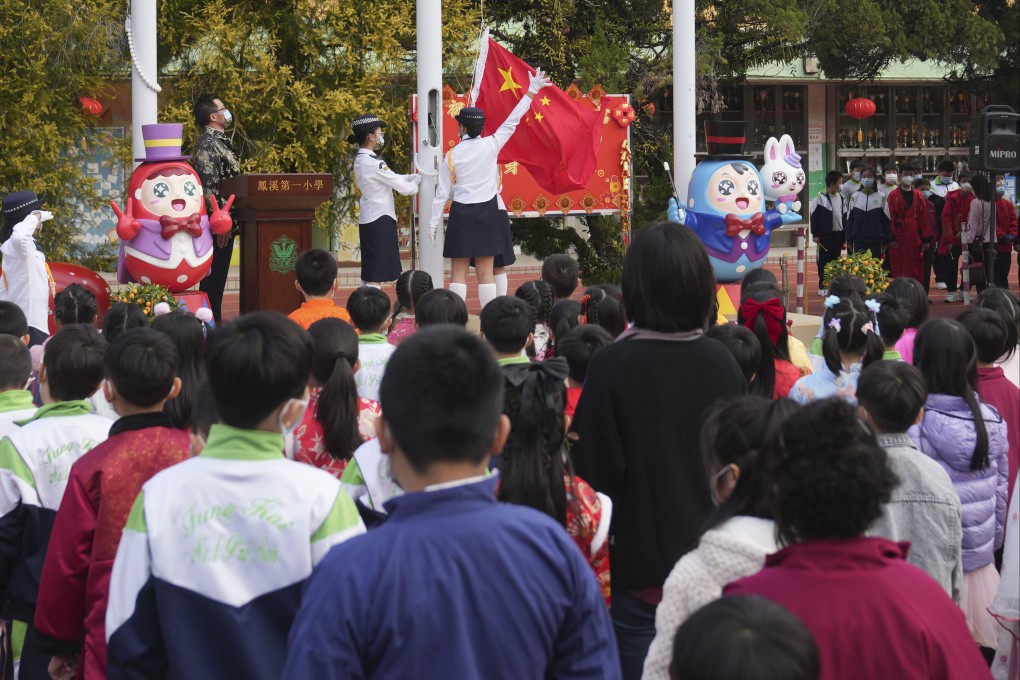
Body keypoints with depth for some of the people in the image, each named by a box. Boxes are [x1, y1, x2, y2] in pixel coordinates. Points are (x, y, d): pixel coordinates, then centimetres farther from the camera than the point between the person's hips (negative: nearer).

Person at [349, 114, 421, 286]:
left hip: (368, 219, 10)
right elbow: (403, 188, -14)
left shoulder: (360, 160, 10)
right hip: (379, 219, -10)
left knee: (369, 273, 13)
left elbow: (392, 178, 18)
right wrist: (416, 184, 5)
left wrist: (415, 176, 12)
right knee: (376, 273, -8)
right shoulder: (374, 163, -19)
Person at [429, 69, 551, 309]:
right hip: (487, 213, 1)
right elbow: (511, 122, 1)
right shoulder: (490, 146, -5)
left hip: (461, 215, -1)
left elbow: (443, 193, -1)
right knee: (485, 272, 4)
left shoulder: (452, 155, -4)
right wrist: (531, 92, 7)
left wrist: (434, 222, 7)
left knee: (458, 272, 2)